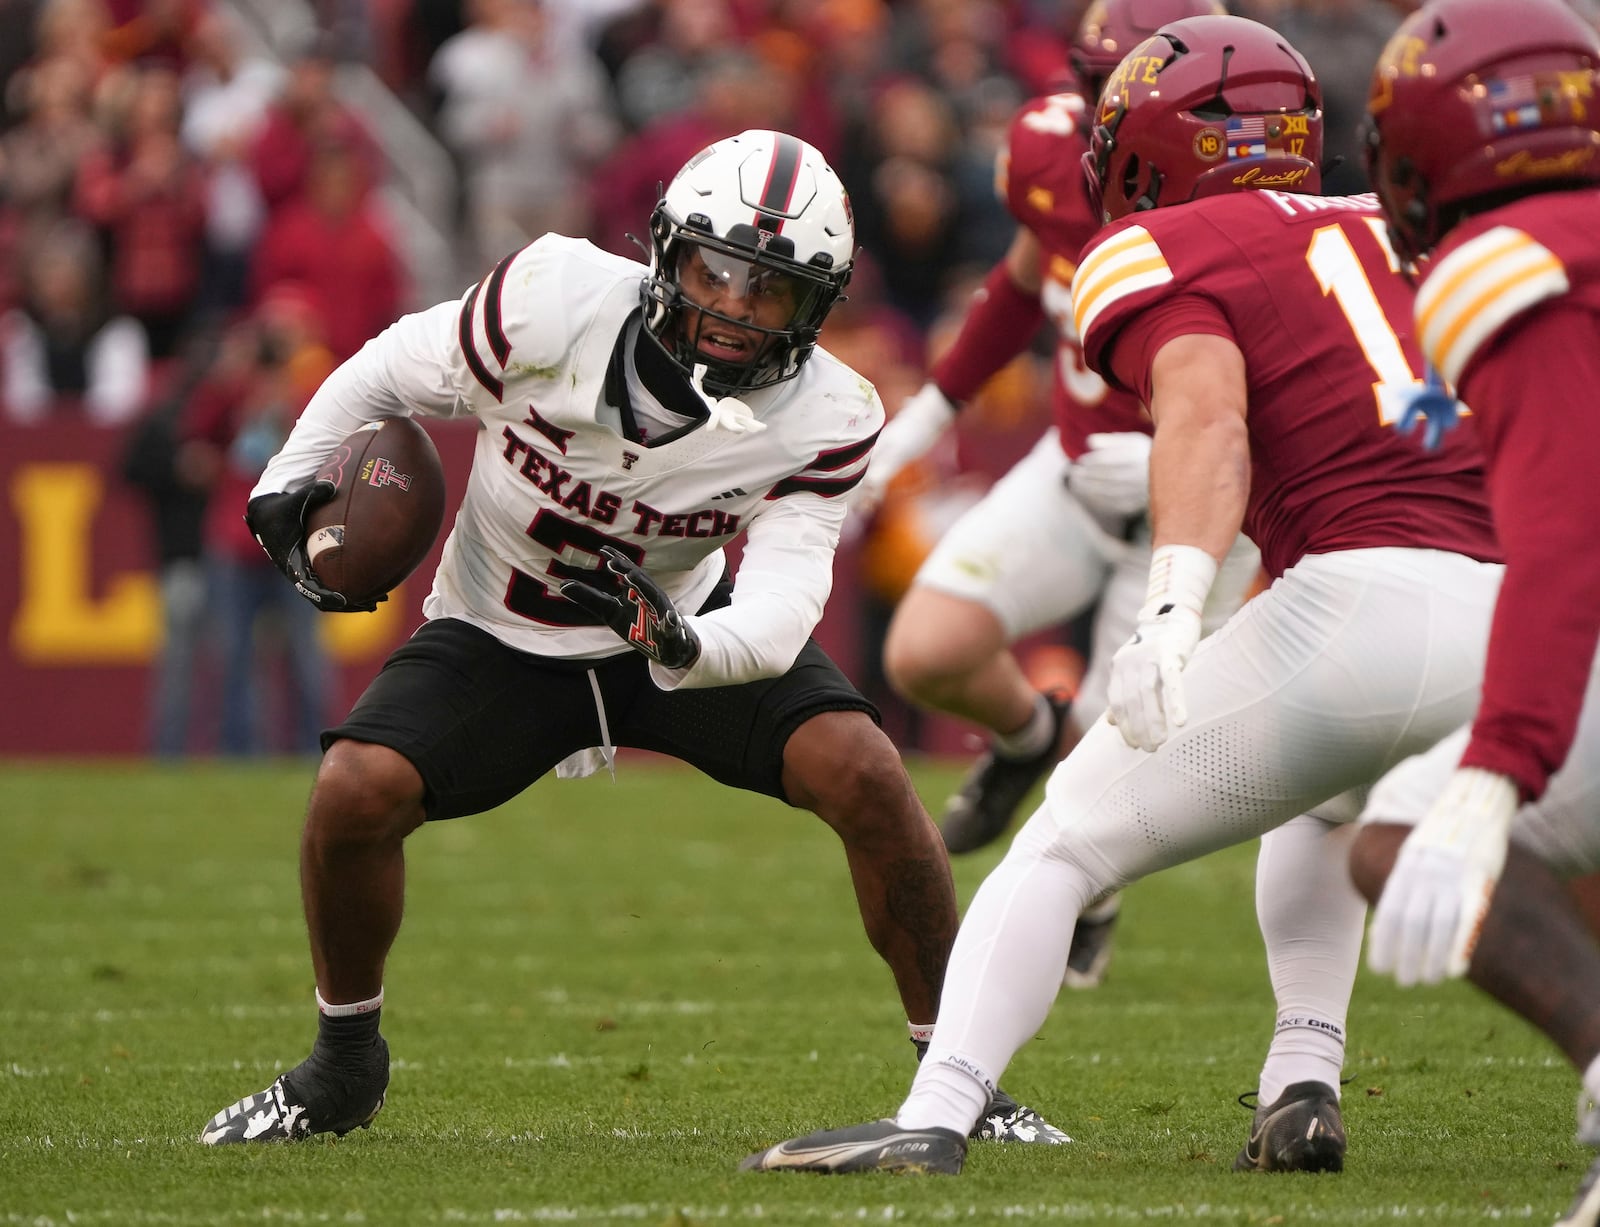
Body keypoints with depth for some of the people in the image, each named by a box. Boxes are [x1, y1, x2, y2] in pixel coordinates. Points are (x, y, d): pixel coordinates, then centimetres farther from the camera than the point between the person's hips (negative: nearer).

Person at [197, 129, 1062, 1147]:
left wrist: (682, 641, -53)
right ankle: (343, 1069, 5)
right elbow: (392, 375, -8)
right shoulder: (557, 301, -26)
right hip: (503, 635, 0)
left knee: (861, 772, -23)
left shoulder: (823, 421, -23)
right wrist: (291, 488, -17)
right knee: (357, 791, -23)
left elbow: (778, 609, -32)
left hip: (691, 622, 0)